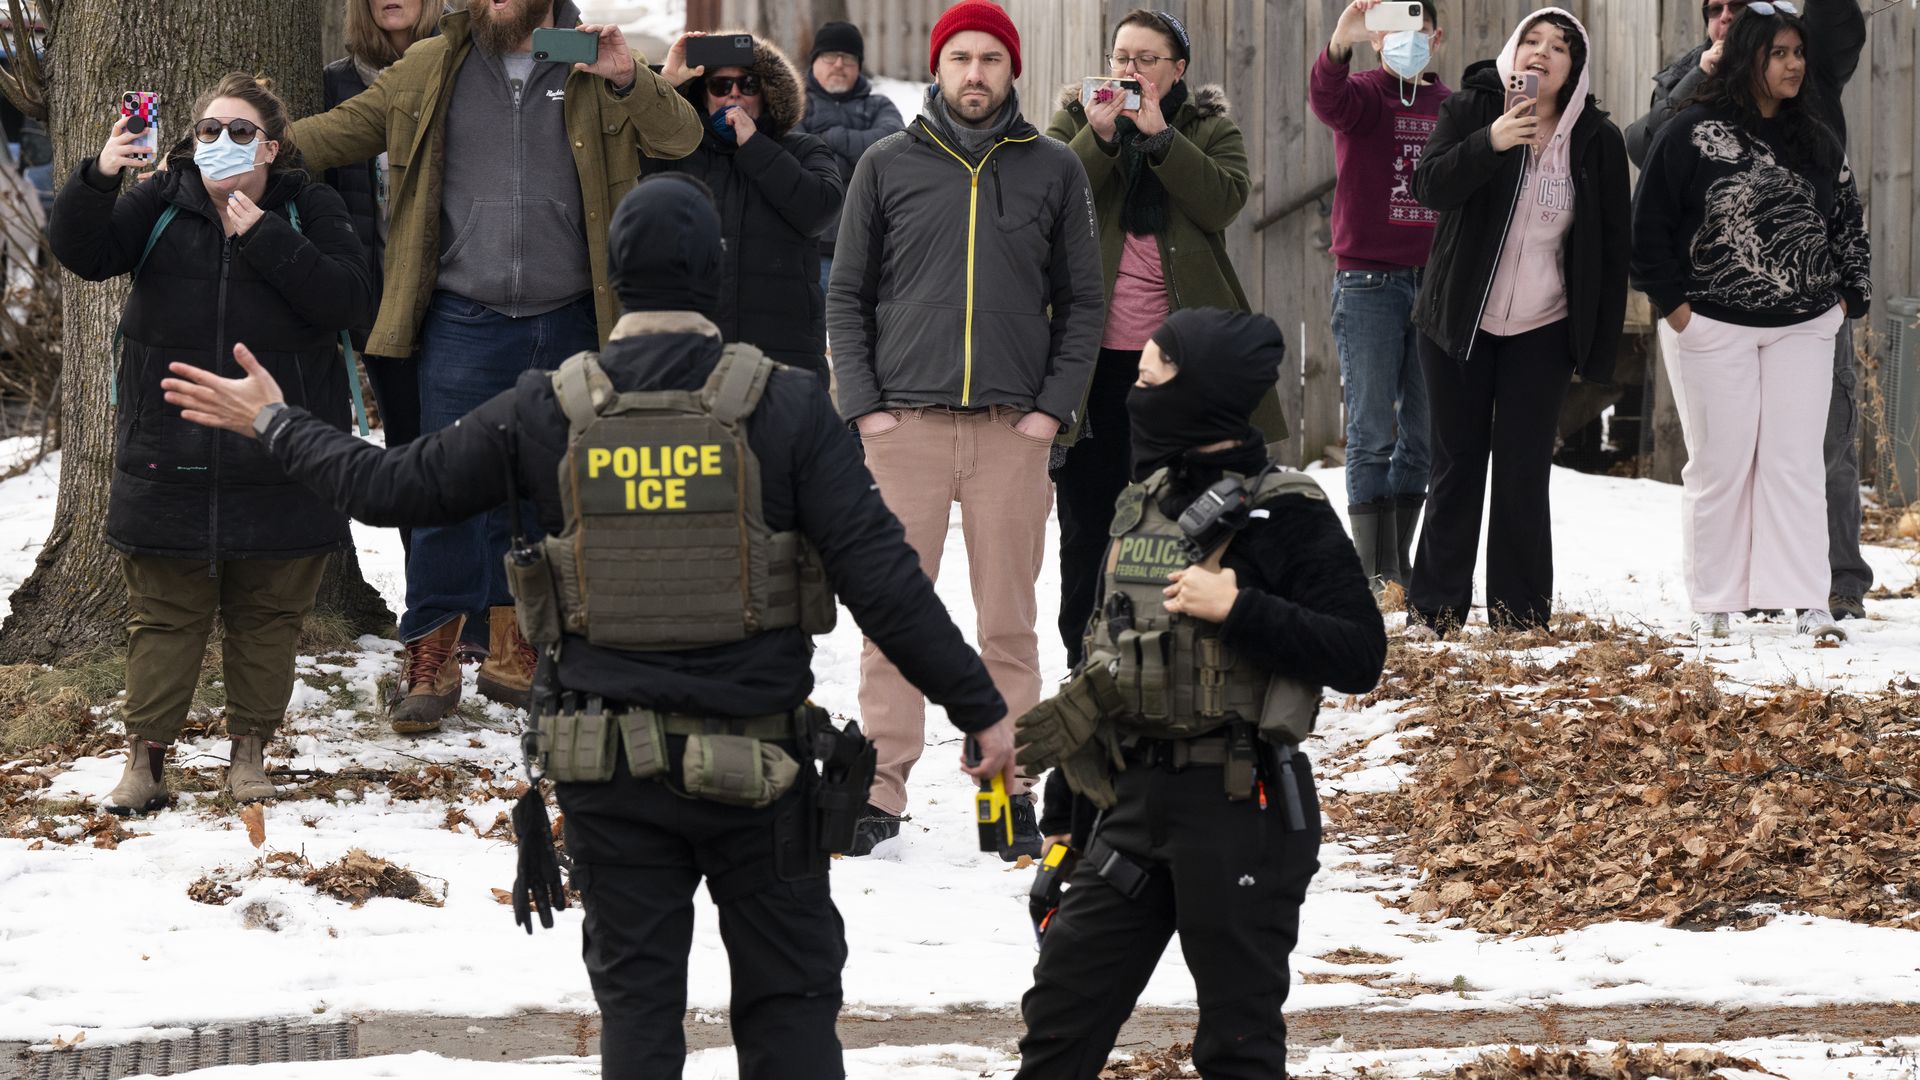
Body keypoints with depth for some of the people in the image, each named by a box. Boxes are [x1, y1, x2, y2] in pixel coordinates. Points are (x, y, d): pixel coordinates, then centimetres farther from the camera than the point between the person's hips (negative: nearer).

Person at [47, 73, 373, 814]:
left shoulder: (309, 210, 0)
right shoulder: (161, 204, 2)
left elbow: (348, 298, -13)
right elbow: (81, 253, -11)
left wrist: (267, 239, -20)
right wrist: (97, 180, -28)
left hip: (280, 467, 0)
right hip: (171, 464, 0)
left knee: (268, 615, 8)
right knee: (163, 614, 4)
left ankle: (250, 748, 19)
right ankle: (146, 753, 9)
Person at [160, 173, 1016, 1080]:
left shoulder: (548, 412, -4)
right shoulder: (785, 407, -9)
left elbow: (396, 486, 6)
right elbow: (881, 576, -11)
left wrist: (275, 425, 22)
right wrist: (979, 706, -4)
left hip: (610, 766, 2)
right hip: (755, 759, -1)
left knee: (636, 1000, 11)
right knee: (789, 1001, 8)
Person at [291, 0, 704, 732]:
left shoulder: (595, 70, 4)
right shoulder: (433, 68, 5)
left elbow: (683, 137, -3)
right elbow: (346, 129, 7)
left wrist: (628, 81, -20)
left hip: (566, 326, 1)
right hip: (465, 323, -1)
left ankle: (513, 653, 23)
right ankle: (430, 662, 2)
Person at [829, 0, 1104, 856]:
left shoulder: (1054, 172, 8)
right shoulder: (888, 168, 8)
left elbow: (1081, 303, 10)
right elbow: (847, 297, 9)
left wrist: (1053, 406, -1)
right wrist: (864, 405, -2)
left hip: (1013, 430, 0)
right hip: (903, 423, 0)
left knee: (1009, 619, 1)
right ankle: (881, 788, 1)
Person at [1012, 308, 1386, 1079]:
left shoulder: (1284, 515, -11)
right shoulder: (1141, 505, 11)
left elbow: (1360, 657, -17)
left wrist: (1239, 607, -23)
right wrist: (1072, 718, 9)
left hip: (1240, 809, -7)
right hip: (1139, 798, 7)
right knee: (1062, 1006, 9)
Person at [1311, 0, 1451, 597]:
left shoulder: (1450, 106, 12)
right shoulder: (1362, 94, -1)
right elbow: (1326, 98, -25)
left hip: (1434, 281, 4)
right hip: (1368, 280, -4)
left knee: (1425, 434, 7)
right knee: (1373, 431, -4)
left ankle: (1401, 564, 17)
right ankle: (1376, 571, -2)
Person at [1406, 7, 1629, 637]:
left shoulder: (1597, 140, -1)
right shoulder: (1471, 111, -2)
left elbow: (1611, 249, 2)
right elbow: (1429, 187, -15)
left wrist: (1599, 347, 0)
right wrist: (1491, 143, -31)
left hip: (1543, 332, 0)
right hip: (1458, 324, 0)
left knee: (1523, 473, -3)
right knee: (1456, 466, 4)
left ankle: (1518, 615, 4)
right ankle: (1434, 609, 10)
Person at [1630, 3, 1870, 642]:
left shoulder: (1817, 143, 10)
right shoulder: (1694, 134, -5)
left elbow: (1849, 223, 17)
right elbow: (1649, 223, -4)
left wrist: (1848, 297, 8)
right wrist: (1673, 301, -7)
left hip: (1802, 328, 3)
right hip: (1711, 326, -3)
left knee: (1794, 463, -1)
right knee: (1720, 463, 0)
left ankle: (1807, 600, -2)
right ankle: (1715, 604, 7)